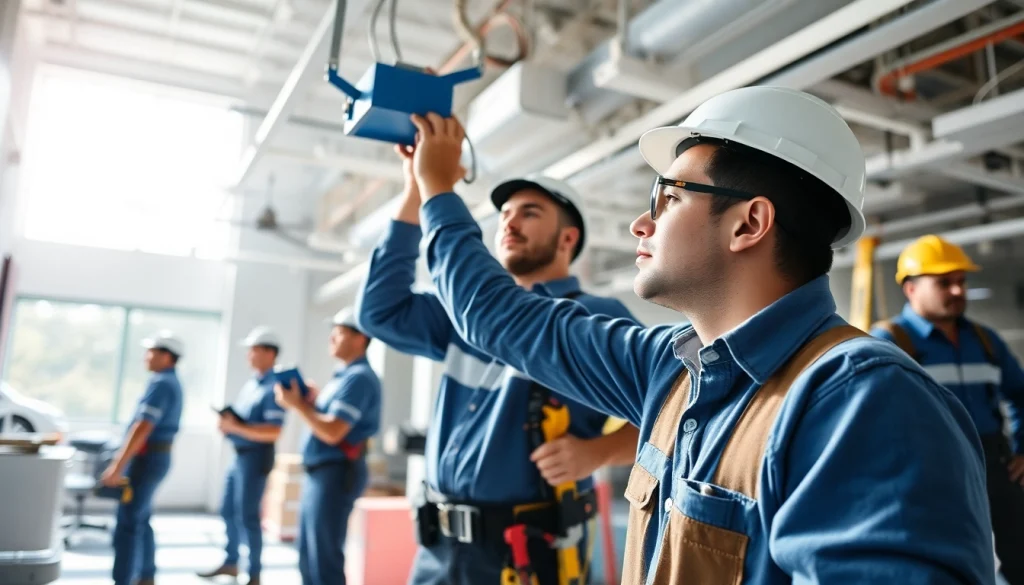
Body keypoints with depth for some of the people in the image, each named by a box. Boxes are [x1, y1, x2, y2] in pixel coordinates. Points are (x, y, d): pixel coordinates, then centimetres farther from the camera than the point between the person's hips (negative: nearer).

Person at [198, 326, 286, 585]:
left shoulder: (274, 387, -18)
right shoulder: (250, 384, 12)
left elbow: (273, 432, -25)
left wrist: (236, 427, -24)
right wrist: (226, 421, -3)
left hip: (256, 457, -9)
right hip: (239, 455, 9)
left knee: (248, 516, -2)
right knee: (229, 511, 17)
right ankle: (230, 563, 33)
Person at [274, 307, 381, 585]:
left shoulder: (358, 377, -16)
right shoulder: (344, 375, 16)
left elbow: (333, 432, -23)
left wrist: (298, 405, -14)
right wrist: (312, 400, 4)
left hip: (336, 474, -10)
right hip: (319, 471, 10)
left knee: (324, 559, -4)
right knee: (308, 557, 17)